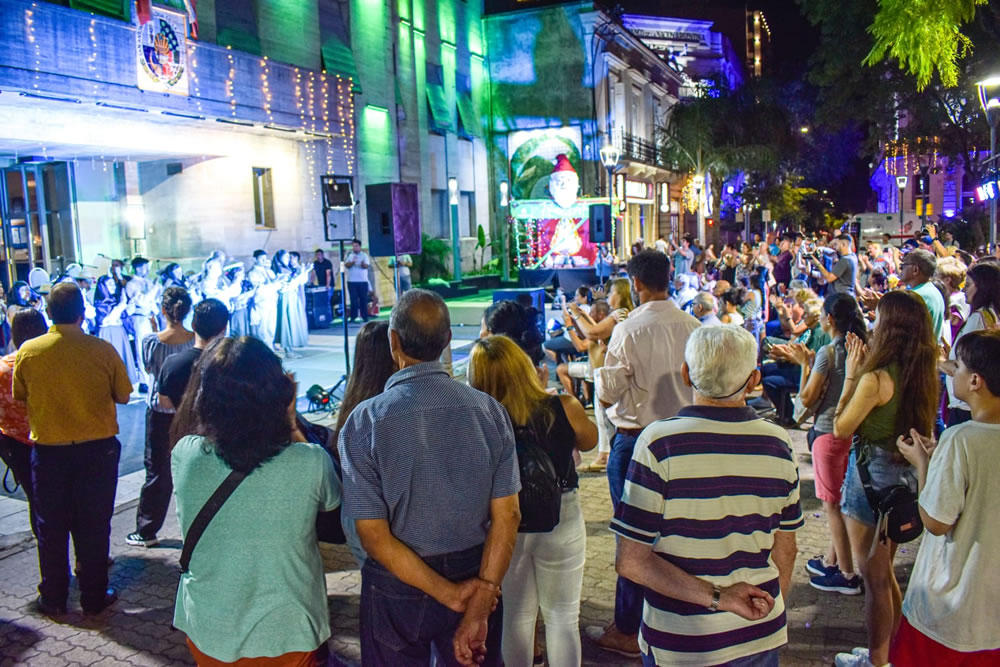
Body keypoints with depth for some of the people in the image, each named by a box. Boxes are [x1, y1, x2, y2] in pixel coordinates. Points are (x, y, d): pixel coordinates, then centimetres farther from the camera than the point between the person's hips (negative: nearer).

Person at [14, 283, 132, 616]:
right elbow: (123, 396, -4)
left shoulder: (28, 351, -8)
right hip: (97, 448, -1)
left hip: (48, 450, 1)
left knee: (51, 526, 15)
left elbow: (19, 397, 6)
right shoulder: (102, 350, -13)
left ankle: (53, 598, 26)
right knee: (93, 526, 10)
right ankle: (94, 596, 21)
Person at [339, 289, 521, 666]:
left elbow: (373, 535, -17)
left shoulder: (364, 421, -17)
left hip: (398, 584, -2)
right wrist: (478, 606, -12)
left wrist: (450, 594, -13)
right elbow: (507, 516, -13)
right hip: (476, 577, 2)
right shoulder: (488, 409, -11)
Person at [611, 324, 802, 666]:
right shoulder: (778, 443, -7)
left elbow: (630, 561, -20)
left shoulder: (659, 442, -18)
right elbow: (785, 551, 4)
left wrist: (716, 596, -18)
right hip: (761, 638, 3)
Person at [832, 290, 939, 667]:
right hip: (904, 475, 8)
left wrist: (850, 376, -9)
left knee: (874, 579, 8)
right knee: (885, 574, 23)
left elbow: (841, 428, -14)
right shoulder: (923, 374, 0)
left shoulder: (876, 378, -24)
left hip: (872, 474, -8)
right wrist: (862, 373, 6)